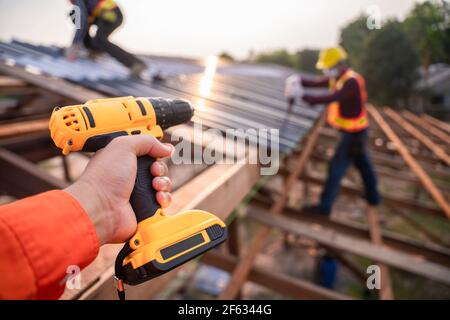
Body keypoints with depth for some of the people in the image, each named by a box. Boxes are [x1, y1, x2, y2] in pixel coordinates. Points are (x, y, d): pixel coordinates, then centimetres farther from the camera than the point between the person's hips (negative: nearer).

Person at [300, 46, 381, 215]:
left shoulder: (352, 82, -26)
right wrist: (299, 80, -24)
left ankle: (325, 206, 5)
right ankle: (373, 196, 41)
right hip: (353, 130, 10)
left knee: (337, 166, -4)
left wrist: (302, 96, -42)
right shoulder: (337, 77, 4)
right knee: (362, 163, 22)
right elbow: (316, 83, -4)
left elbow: (330, 98, -38)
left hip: (354, 133, -10)